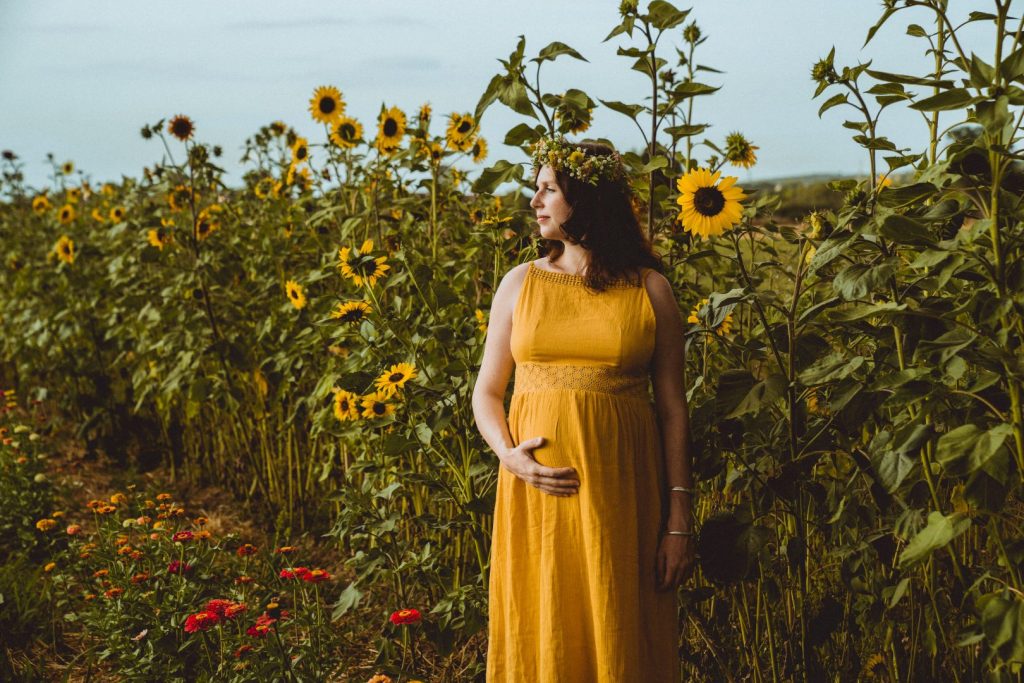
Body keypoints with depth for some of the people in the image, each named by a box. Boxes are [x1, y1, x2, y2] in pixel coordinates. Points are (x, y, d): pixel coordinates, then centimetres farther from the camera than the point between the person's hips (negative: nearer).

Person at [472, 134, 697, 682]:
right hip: (538, 491, 2)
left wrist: (679, 520, -3)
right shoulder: (519, 284, 6)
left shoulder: (650, 290, 1)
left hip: (622, 493, -1)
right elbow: (487, 392, 10)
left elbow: (673, 408, 1)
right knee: (542, 637, 8)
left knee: (621, 637, 6)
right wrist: (510, 455, -10)